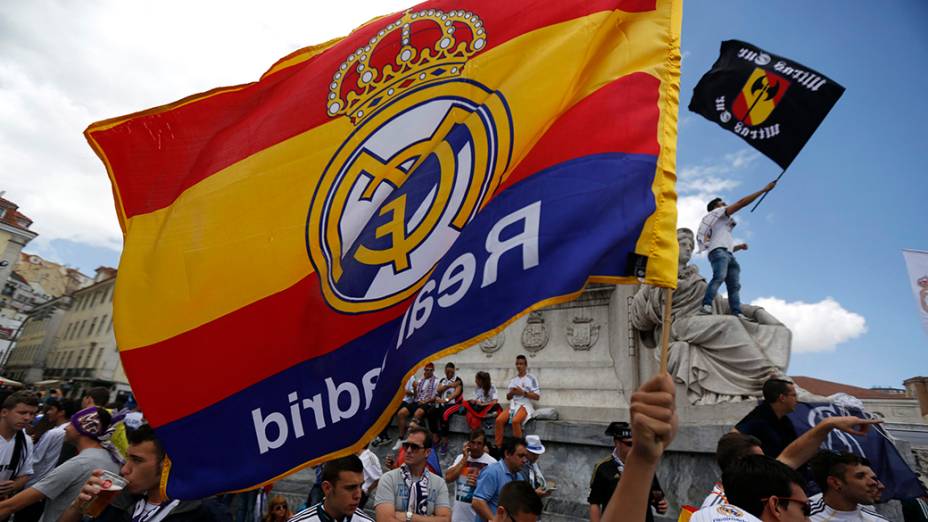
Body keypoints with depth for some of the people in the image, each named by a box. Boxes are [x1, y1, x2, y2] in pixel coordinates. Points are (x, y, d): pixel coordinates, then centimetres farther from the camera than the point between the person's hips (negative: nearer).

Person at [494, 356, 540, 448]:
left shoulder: (531, 378, 1)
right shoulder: (513, 380, 18)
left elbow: (537, 396, -4)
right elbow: (508, 397, 20)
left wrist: (523, 393, -14)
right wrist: (511, 393, -2)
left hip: (524, 405, -5)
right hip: (512, 405, 5)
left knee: (515, 421, -34)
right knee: (499, 420, -21)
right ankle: (498, 446, -13)